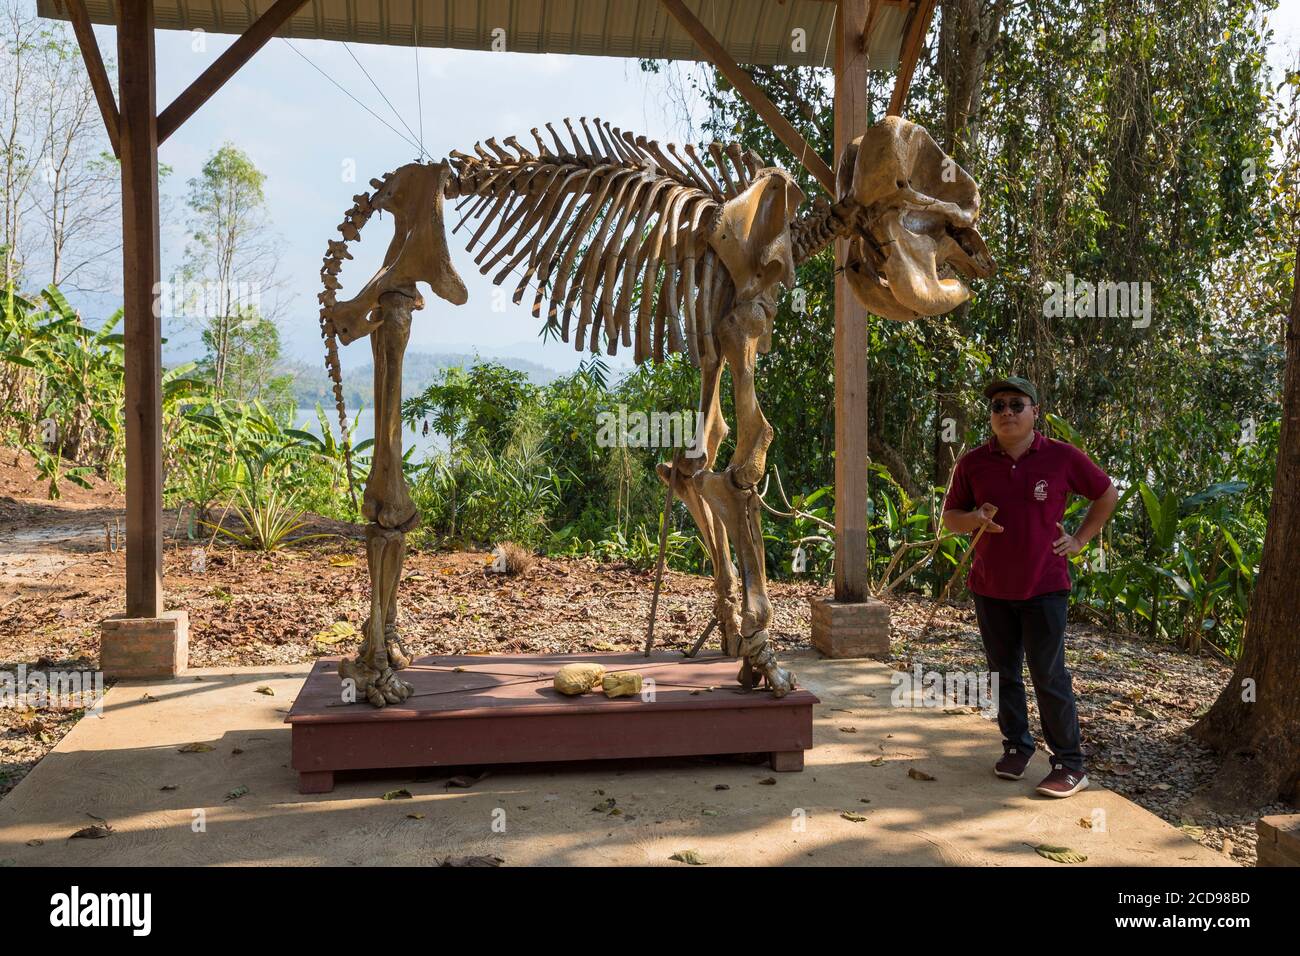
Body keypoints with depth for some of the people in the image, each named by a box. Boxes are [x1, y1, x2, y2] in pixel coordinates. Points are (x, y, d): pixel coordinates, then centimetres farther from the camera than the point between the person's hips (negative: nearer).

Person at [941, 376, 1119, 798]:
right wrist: (975, 518, -14)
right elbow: (950, 518, 8)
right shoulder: (972, 463, 0)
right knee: (1003, 673, 12)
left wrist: (1080, 540, 3)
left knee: (1049, 676, -2)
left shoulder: (1063, 458, -4)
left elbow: (1107, 495, 11)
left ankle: (1069, 764, 9)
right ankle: (1016, 747, 28)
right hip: (990, 588, 3)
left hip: (1044, 587, -3)